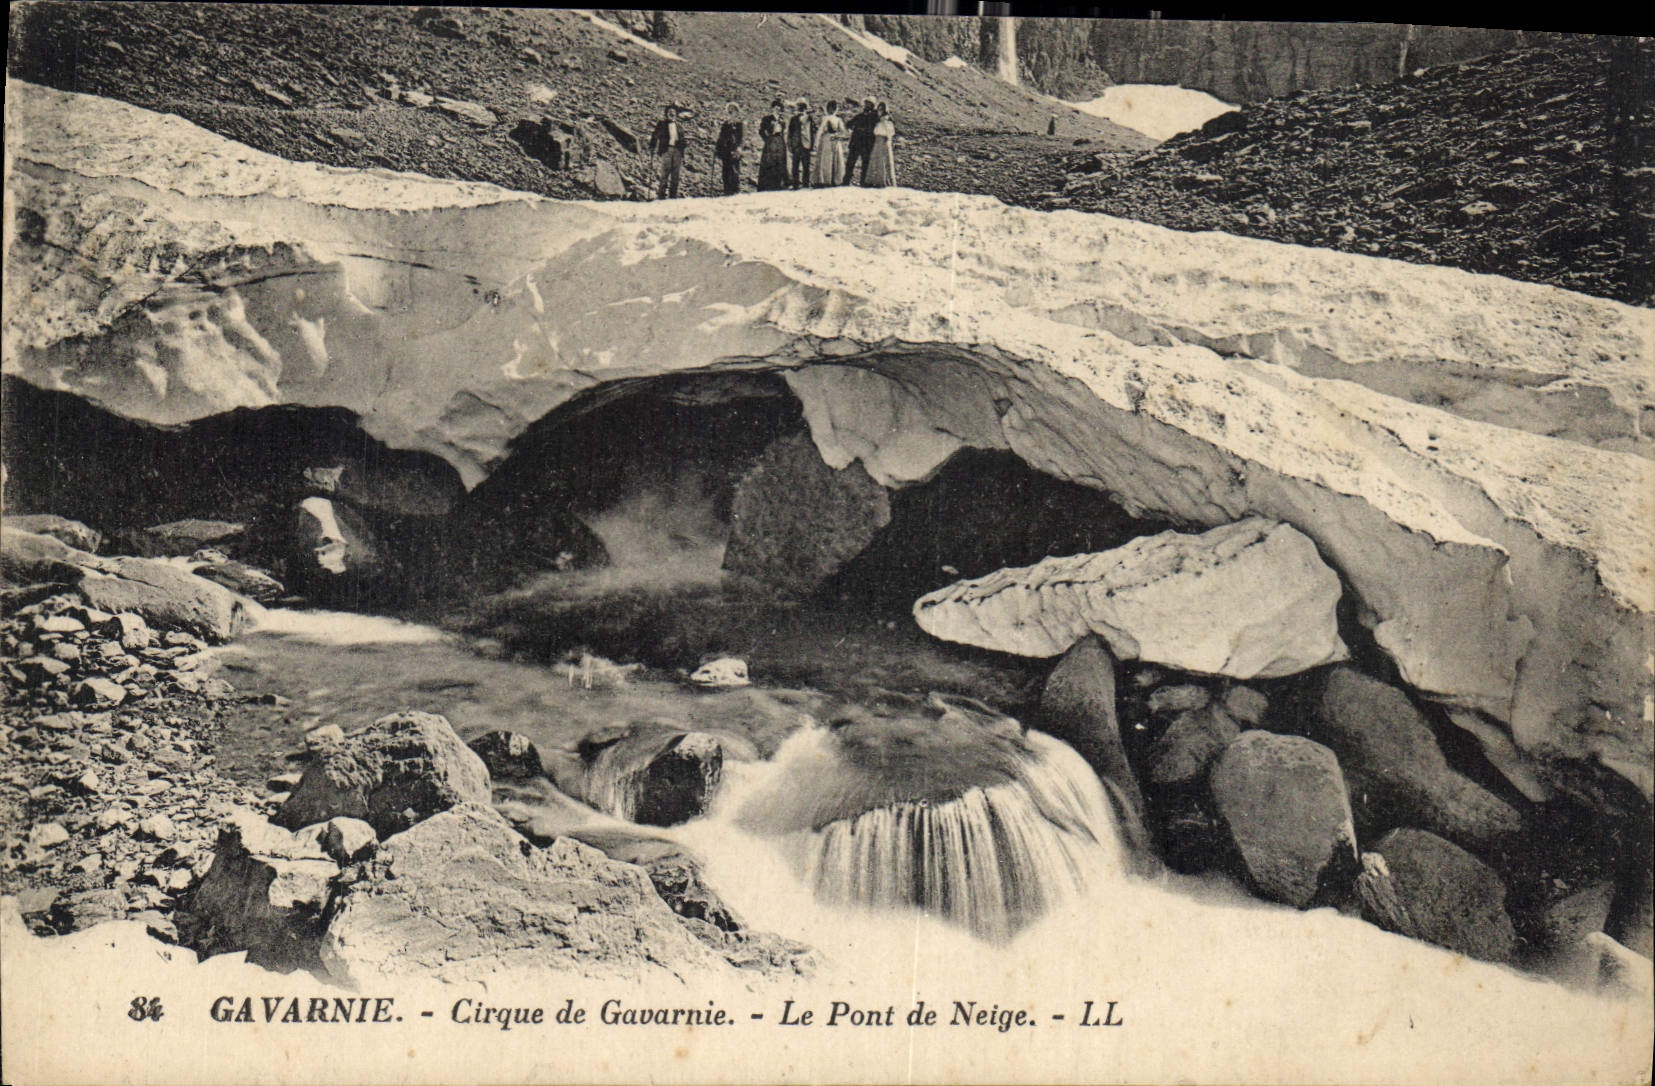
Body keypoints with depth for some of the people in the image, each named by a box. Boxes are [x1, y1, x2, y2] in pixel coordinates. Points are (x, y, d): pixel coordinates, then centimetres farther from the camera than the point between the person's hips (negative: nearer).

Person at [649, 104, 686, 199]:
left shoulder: (679, 127, 20)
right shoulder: (661, 124, 11)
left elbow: (682, 143, 22)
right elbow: (654, 136, 7)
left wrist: (682, 156, 17)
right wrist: (652, 149, -6)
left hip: (677, 152, 4)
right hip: (666, 150, -4)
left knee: (675, 176, -2)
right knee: (665, 174, -14)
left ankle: (673, 196, 2)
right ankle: (661, 196, -15)